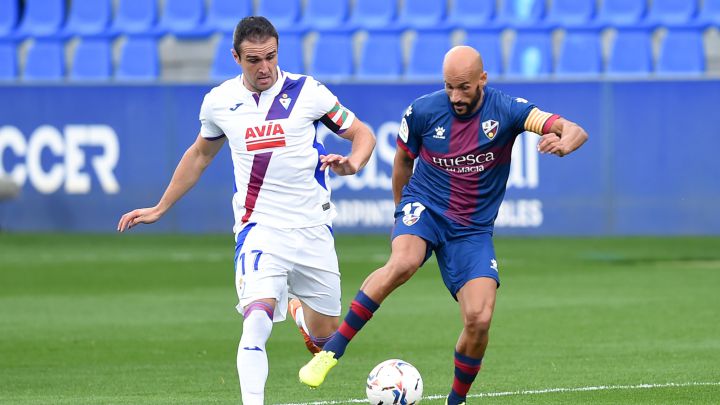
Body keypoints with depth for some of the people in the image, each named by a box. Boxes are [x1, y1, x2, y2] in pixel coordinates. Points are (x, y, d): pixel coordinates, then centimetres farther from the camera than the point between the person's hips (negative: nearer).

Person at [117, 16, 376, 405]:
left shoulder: (306, 91, -5)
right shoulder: (219, 102, 2)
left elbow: (361, 133, 4)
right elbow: (200, 154, 21)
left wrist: (351, 164, -20)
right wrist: (159, 209, 25)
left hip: (312, 227, 1)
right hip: (259, 227, -1)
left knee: (325, 333, 11)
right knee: (257, 318, -26)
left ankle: (301, 312, 47)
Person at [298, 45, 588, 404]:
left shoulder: (506, 111, -11)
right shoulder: (423, 111, -8)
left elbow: (575, 131, -19)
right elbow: (403, 159, 12)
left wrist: (563, 142, -42)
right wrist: (401, 209, 20)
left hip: (473, 229, 1)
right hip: (424, 208, -1)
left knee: (479, 319, -17)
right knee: (403, 263, -36)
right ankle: (332, 350, -29)